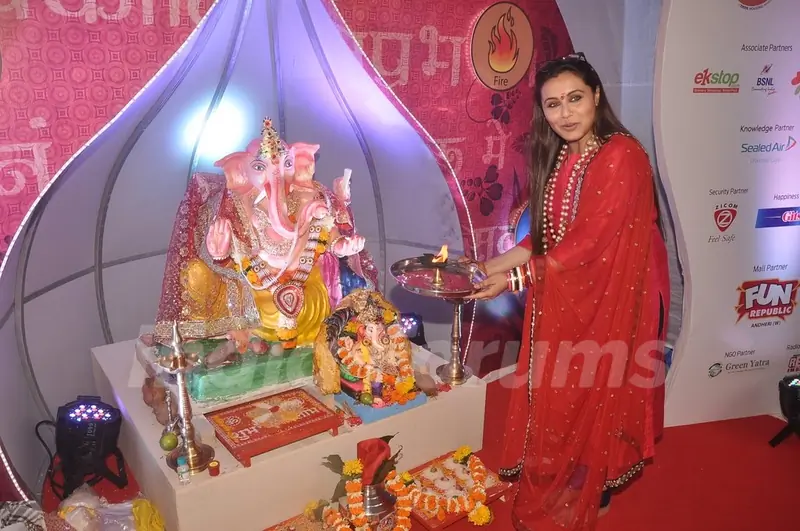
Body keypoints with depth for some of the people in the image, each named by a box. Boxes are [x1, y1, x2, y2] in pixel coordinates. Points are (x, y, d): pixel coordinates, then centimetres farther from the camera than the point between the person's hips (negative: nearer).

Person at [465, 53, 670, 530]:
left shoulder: (622, 156, -22)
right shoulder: (557, 156, 3)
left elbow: (589, 243, -25)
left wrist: (515, 280, -24)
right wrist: (503, 262, -4)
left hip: (609, 298, -7)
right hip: (562, 296, 7)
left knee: (595, 396, 10)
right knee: (559, 396, 18)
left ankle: (590, 490, 35)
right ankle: (556, 483, 40)